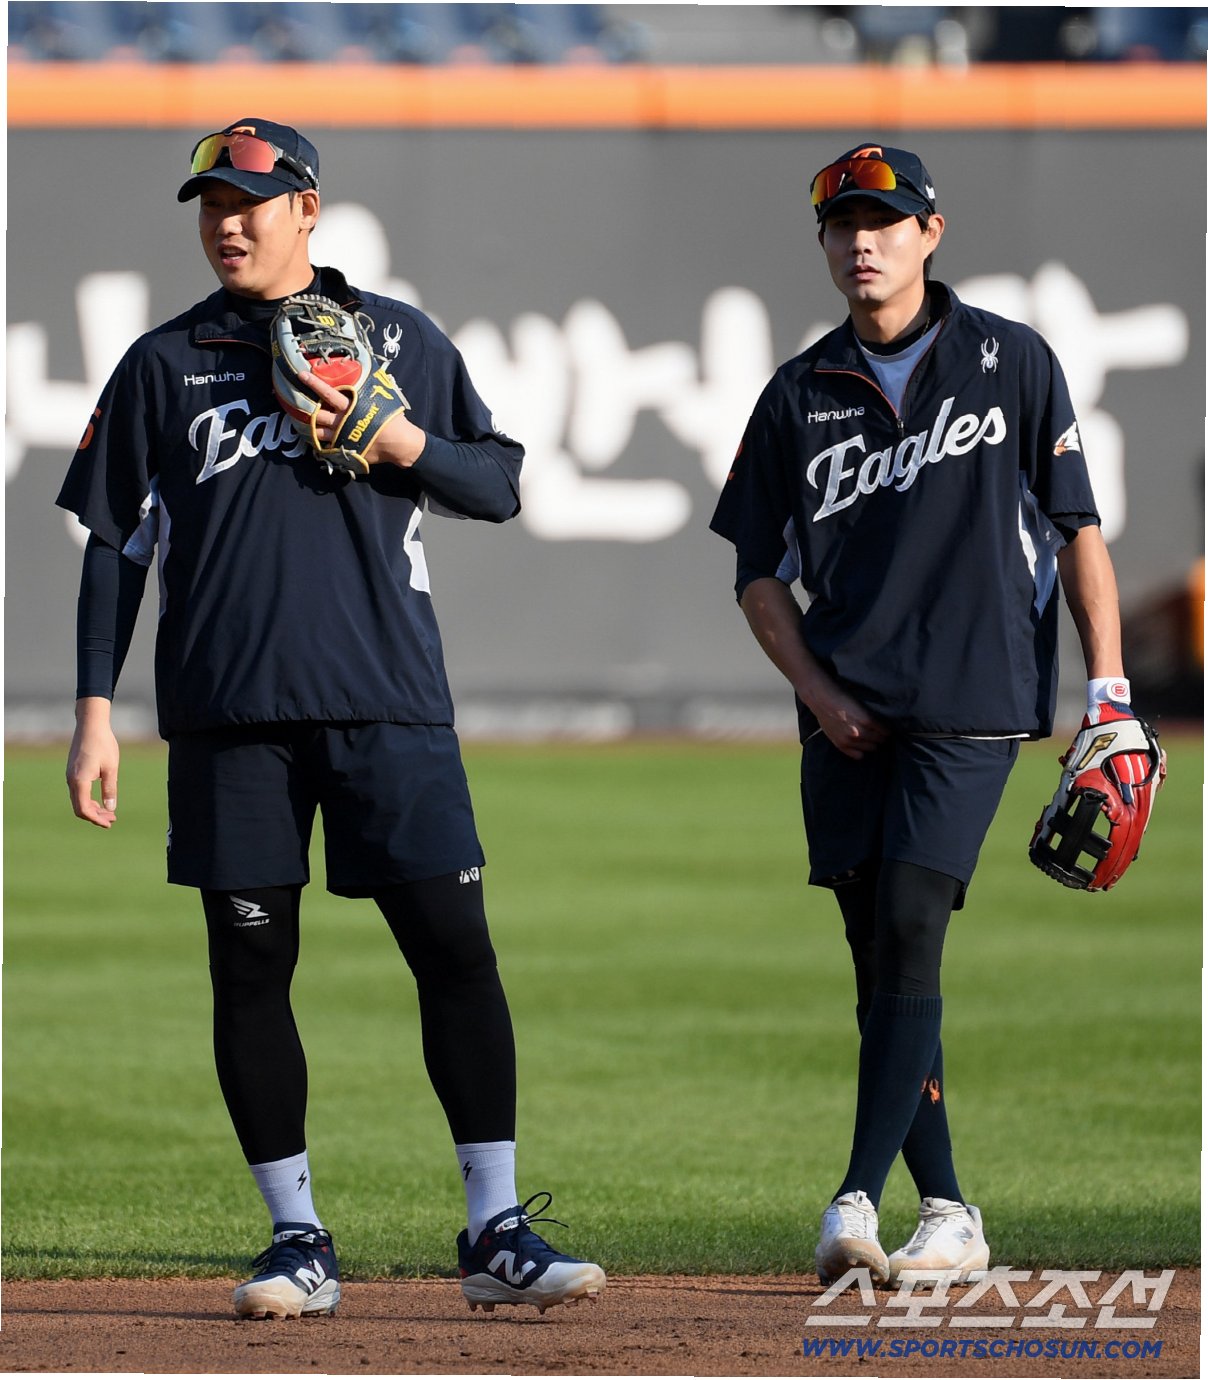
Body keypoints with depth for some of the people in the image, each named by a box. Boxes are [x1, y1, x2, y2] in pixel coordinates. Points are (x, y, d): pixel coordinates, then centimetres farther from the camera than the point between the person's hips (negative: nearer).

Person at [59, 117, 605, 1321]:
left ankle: (497, 1233, -2)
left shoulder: (400, 341, 9)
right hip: (226, 708, 1)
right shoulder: (165, 363, 10)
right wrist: (94, 711, 3)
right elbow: (115, 543, 10)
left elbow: (498, 487, 10)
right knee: (249, 967, 1)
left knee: (454, 947, -6)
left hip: (386, 701, -1)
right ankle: (297, 1239, 10)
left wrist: (399, 443, -10)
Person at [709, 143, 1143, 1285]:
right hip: (847, 719, 4)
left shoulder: (1011, 362, 4)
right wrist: (819, 691, -1)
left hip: (972, 706, -4)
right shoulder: (800, 397, 10)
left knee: (908, 931, -17)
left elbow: (1076, 528, 6)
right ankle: (946, 1214, 10)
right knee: (881, 964, 3)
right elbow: (759, 571, 14)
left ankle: (858, 1201, -22)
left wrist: (1108, 688, -2)